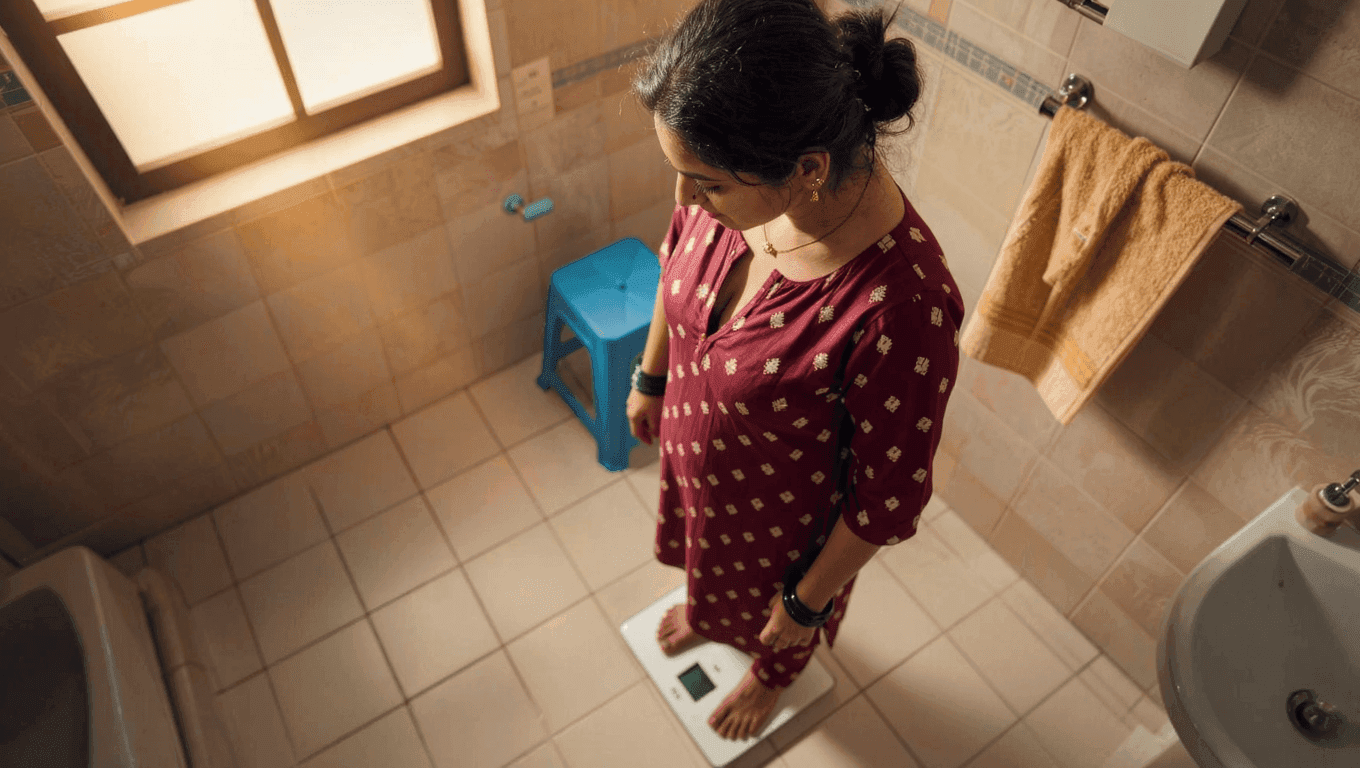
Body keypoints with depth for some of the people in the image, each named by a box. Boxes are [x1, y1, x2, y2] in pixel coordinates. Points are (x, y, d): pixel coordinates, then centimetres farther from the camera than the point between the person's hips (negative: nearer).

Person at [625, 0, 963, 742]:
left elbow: (888, 499, -27)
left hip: (782, 517, -4)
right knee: (712, 567, 38)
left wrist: (809, 599, -12)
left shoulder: (902, 307, -44)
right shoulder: (736, 176, -27)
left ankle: (773, 674, 70)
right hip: (694, 456, 5)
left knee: (772, 610, 33)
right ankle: (709, 616, 75)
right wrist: (650, 377, 11)